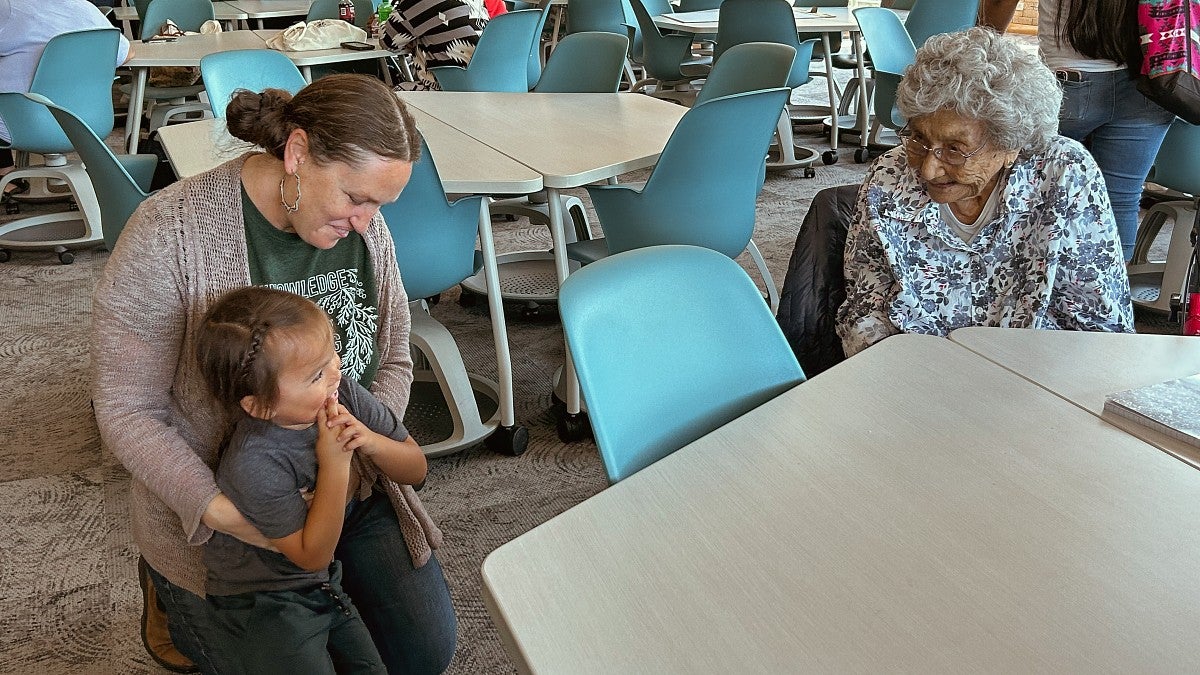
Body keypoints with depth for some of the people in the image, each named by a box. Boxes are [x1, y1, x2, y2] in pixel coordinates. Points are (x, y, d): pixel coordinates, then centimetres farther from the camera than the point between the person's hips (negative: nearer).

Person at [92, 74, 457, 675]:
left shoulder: (364, 228, -8)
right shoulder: (168, 236, -24)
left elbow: (393, 363, 2)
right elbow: (126, 410, -17)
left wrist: (356, 453, -16)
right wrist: (217, 508, -29)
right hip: (219, 521, -4)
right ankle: (169, 586, 26)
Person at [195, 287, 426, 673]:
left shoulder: (346, 395, -14)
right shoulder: (255, 464, -31)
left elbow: (416, 470, -5)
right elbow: (312, 555, -23)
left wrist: (371, 442, -26)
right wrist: (335, 464, -32)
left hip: (326, 582, 6)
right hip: (262, 602, -6)